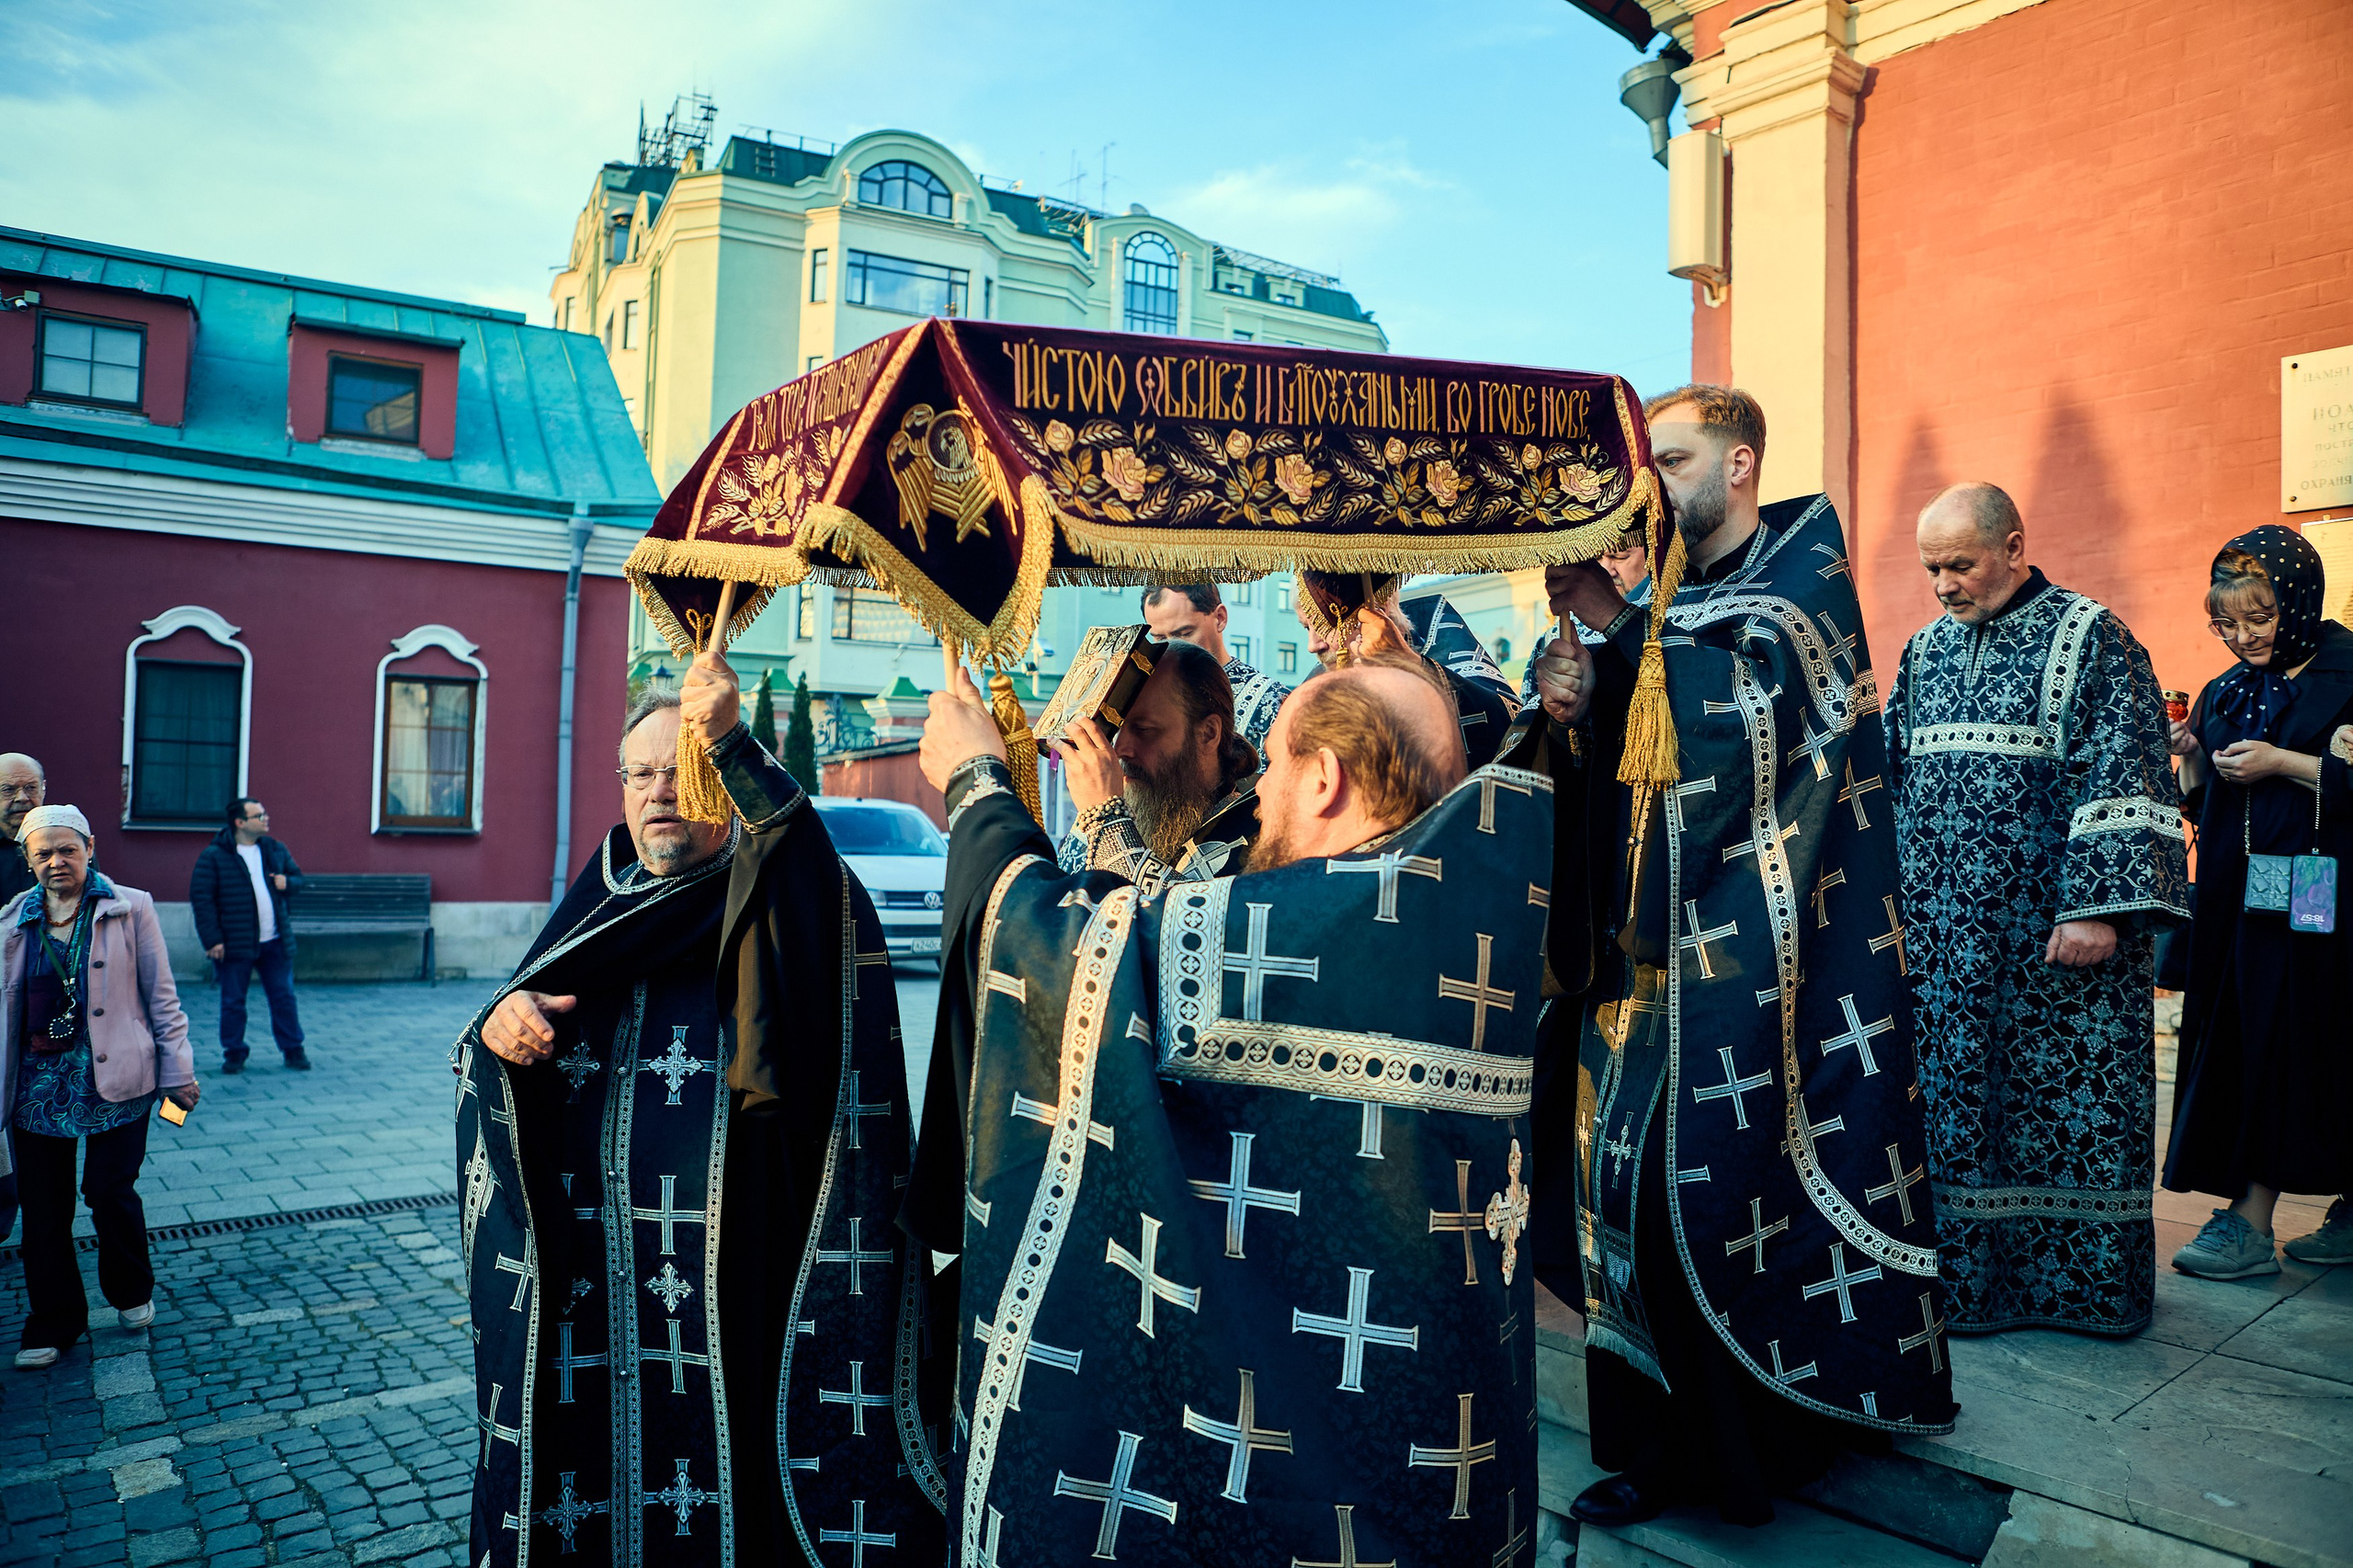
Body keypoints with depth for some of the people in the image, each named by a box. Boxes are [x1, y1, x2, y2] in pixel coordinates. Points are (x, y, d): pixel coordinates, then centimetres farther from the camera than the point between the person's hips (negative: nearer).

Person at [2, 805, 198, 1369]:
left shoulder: (130, 910, -2)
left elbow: (161, 996, 1)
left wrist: (177, 1071, -1)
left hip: (114, 1079, -3)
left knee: (110, 1192, -1)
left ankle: (132, 1292, 26)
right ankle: (53, 1322, 22)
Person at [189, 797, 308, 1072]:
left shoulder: (275, 850, 9)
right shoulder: (214, 856, -7)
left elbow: (298, 877, 21)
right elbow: (201, 898, -8)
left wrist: (288, 883, -5)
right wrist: (212, 939, -12)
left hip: (275, 942, 4)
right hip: (235, 944, -4)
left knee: (283, 997, 8)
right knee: (233, 1002, 6)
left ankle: (293, 1050, 18)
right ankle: (234, 1054, 19)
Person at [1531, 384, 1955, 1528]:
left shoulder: (1806, 571, 1)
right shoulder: (1668, 598, 16)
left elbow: (1757, 697, -18)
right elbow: (1612, 769, 11)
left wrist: (1620, 625, -13)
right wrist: (1577, 701, -9)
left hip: (1756, 945, -5)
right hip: (1656, 942, 6)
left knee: (1730, 1182, -5)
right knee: (1641, 1173, 5)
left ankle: (1761, 1439, 13)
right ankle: (1662, 1443, 17)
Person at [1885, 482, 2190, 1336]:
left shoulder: (2089, 638, -4)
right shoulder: (1925, 651, 13)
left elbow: (2123, 781, -11)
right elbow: (1889, 769, 17)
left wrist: (2100, 907, -19)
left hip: (2055, 932, -5)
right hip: (1943, 934, 5)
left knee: (2066, 1095, 3)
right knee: (1954, 1096, 9)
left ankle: (2084, 1281, 19)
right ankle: (1970, 1274, 22)